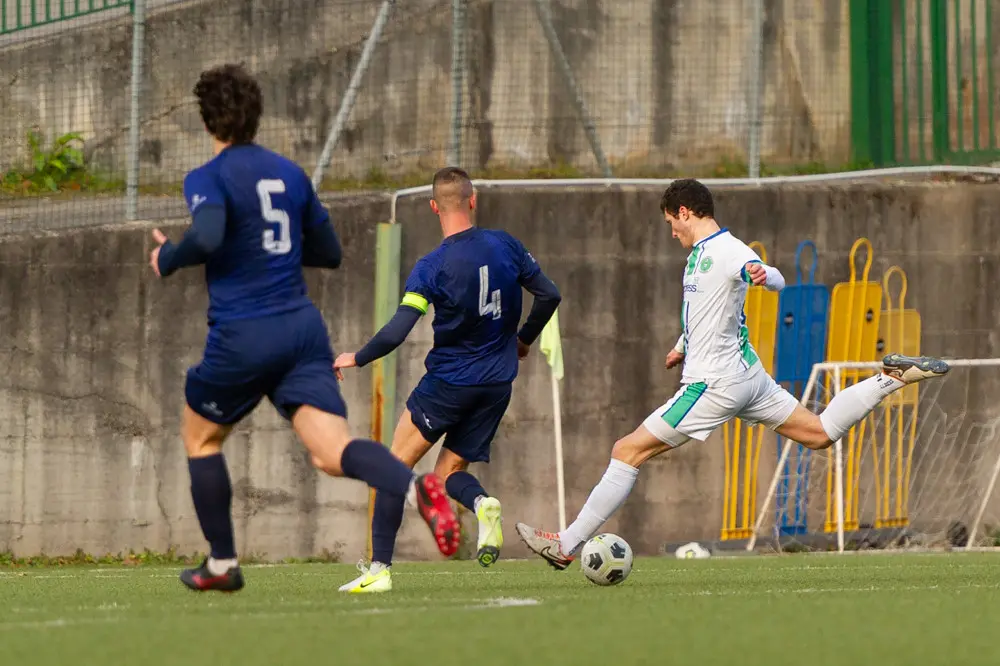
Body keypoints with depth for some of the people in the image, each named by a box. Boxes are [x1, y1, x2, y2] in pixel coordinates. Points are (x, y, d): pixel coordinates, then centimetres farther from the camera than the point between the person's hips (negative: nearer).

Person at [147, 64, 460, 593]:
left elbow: (207, 237, -25)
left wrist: (166, 258, -5)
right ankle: (414, 486, -42)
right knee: (332, 453, -11)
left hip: (242, 335, -4)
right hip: (302, 327, 4)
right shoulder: (290, 174, 14)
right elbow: (329, 253, 20)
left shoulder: (207, 178, -4)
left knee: (200, 435, 23)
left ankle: (222, 564, 27)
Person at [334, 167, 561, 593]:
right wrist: (523, 340, 23)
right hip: (497, 383, 5)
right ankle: (483, 505, -19)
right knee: (449, 471, 16)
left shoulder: (432, 268, -15)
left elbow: (395, 334, -19)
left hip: (448, 382, -5)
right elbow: (549, 296, 6)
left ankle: (379, 569, 0)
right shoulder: (506, 246, -2)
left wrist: (355, 359, -1)